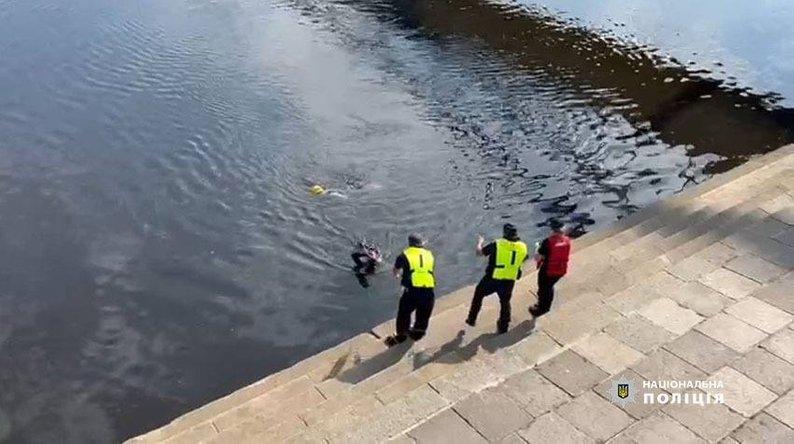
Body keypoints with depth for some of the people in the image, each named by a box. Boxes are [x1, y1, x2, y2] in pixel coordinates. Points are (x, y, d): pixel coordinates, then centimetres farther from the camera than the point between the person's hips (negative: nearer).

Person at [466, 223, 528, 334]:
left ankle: (472, 319, 29)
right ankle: (503, 327, 32)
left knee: (478, 294, 22)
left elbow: (479, 252, -2)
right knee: (505, 302, 23)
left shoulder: (497, 244, -12)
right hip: (510, 280, 3)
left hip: (492, 278, -2)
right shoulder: (522, 247, -2)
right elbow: (523, 260, 19)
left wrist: (479, 242, 18)